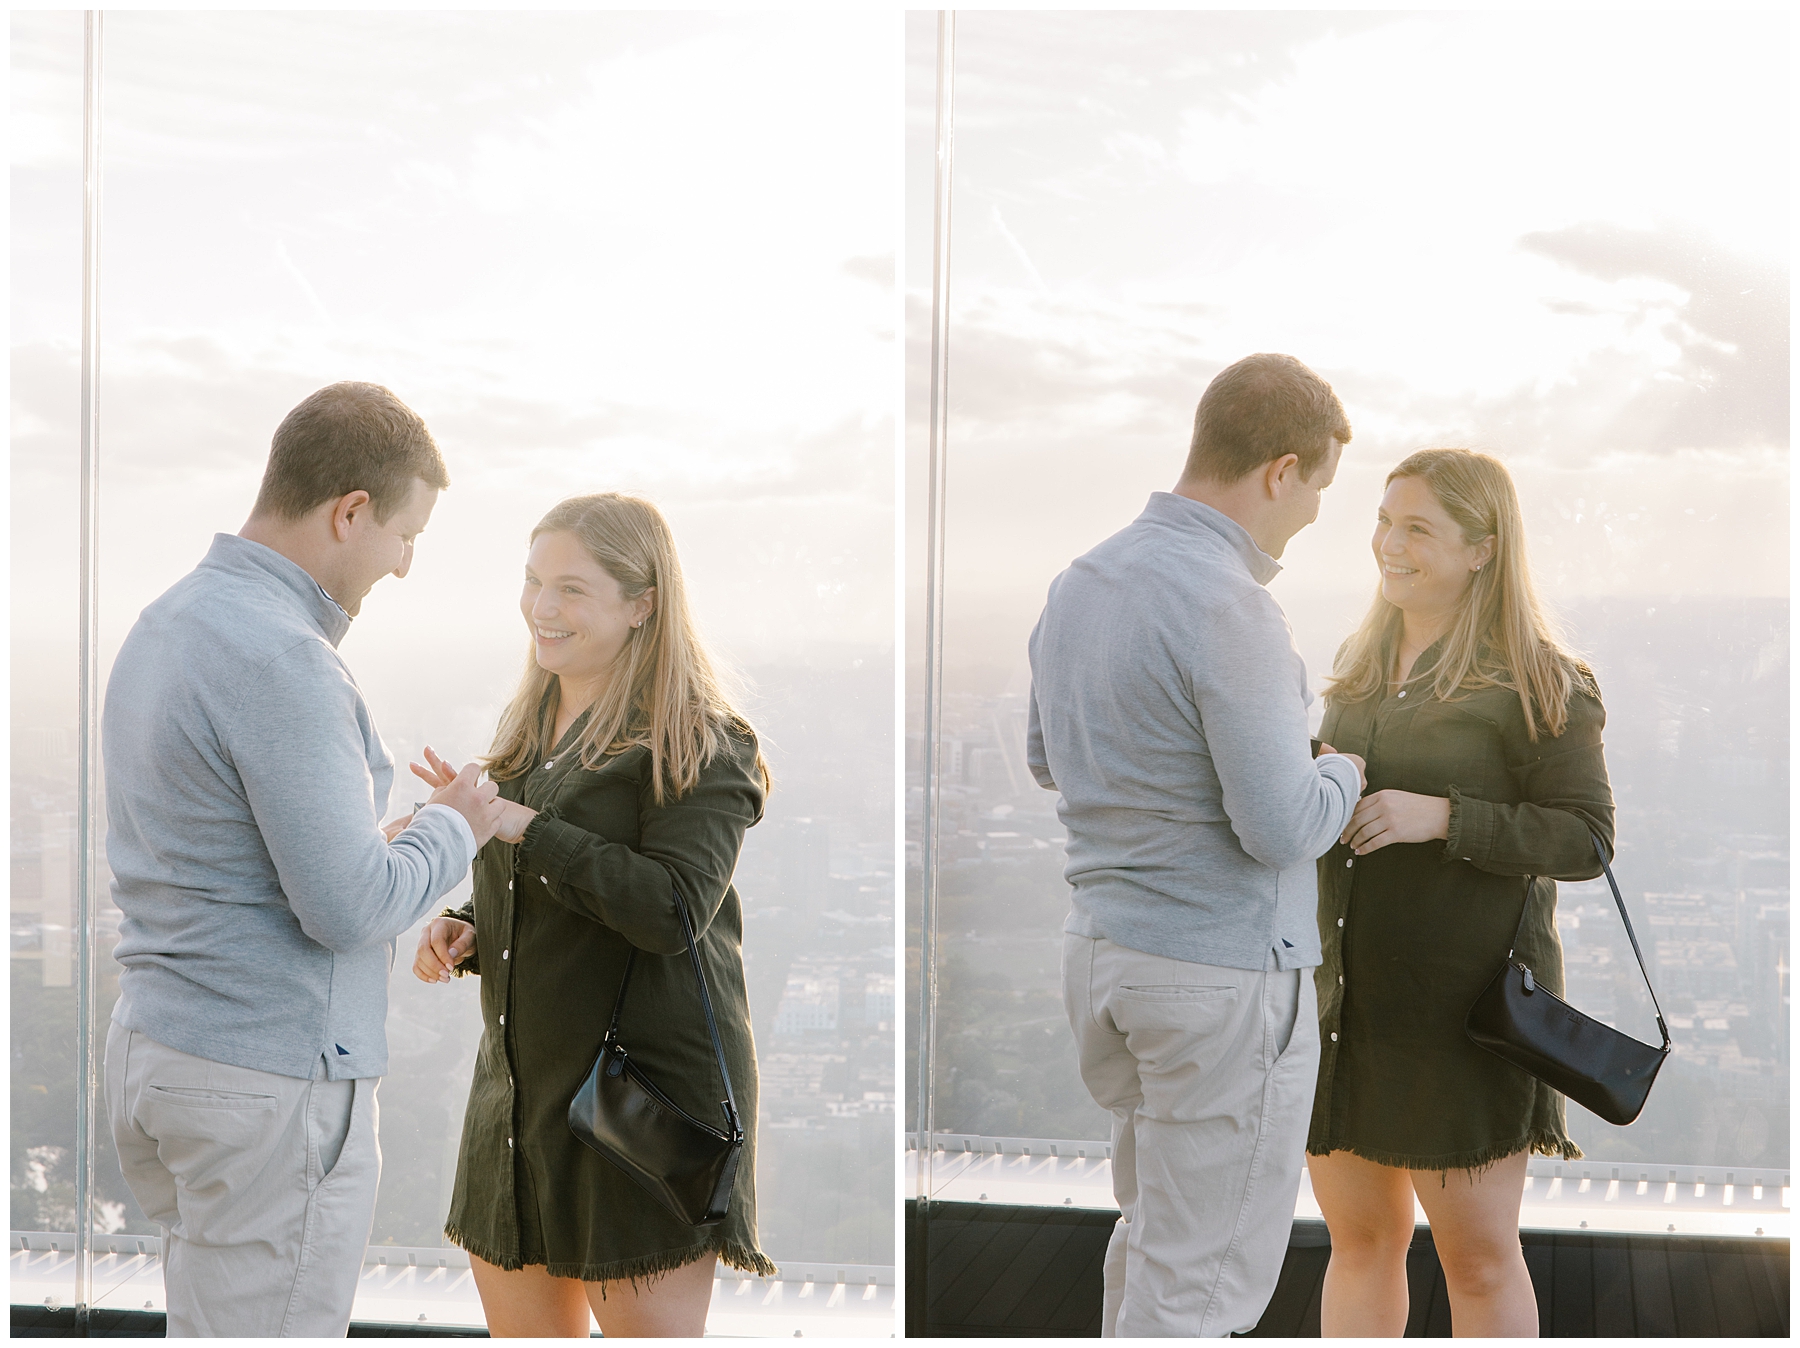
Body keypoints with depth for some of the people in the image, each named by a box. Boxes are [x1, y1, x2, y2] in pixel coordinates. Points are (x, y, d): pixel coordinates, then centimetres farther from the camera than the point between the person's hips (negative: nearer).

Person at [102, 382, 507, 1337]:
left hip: (155, 1042, 10)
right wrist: (453, 828, -5)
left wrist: (385, 840, 14)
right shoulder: (280, 659, -20)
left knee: (207, 1326, 17)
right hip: (269, 1078, -10)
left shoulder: (167, 624, 11)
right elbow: (347, 906, -22)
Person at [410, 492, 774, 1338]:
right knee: (520, 1327, 13)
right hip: (521, 1082, 8)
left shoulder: (698, 744, -10)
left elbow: (674, 911, -23)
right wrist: (463, 932, 3)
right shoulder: (526, 730, 14)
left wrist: (521, 828, -23)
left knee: (651, 1328, -3)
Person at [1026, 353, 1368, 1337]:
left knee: (1153, 1227, 22)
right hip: (1224, 972, -9)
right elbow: (1282, 828, -21)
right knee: (1199, 1280, 1)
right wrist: (1344, 771, -2)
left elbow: (1046, 759, 20)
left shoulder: (1080, 581, 7)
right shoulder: (1227, 607, -21)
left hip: (1100, 949, 9)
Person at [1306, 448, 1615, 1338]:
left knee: (1477, 1257, 2)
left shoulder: (1536, 683, -8)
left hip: (1461, 1001, -6)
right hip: (1343, 996, 6)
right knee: (1358, 1236, 14)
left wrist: (1439, 817, -22)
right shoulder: (1362, 665, 13)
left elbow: (1584, 840, -12)